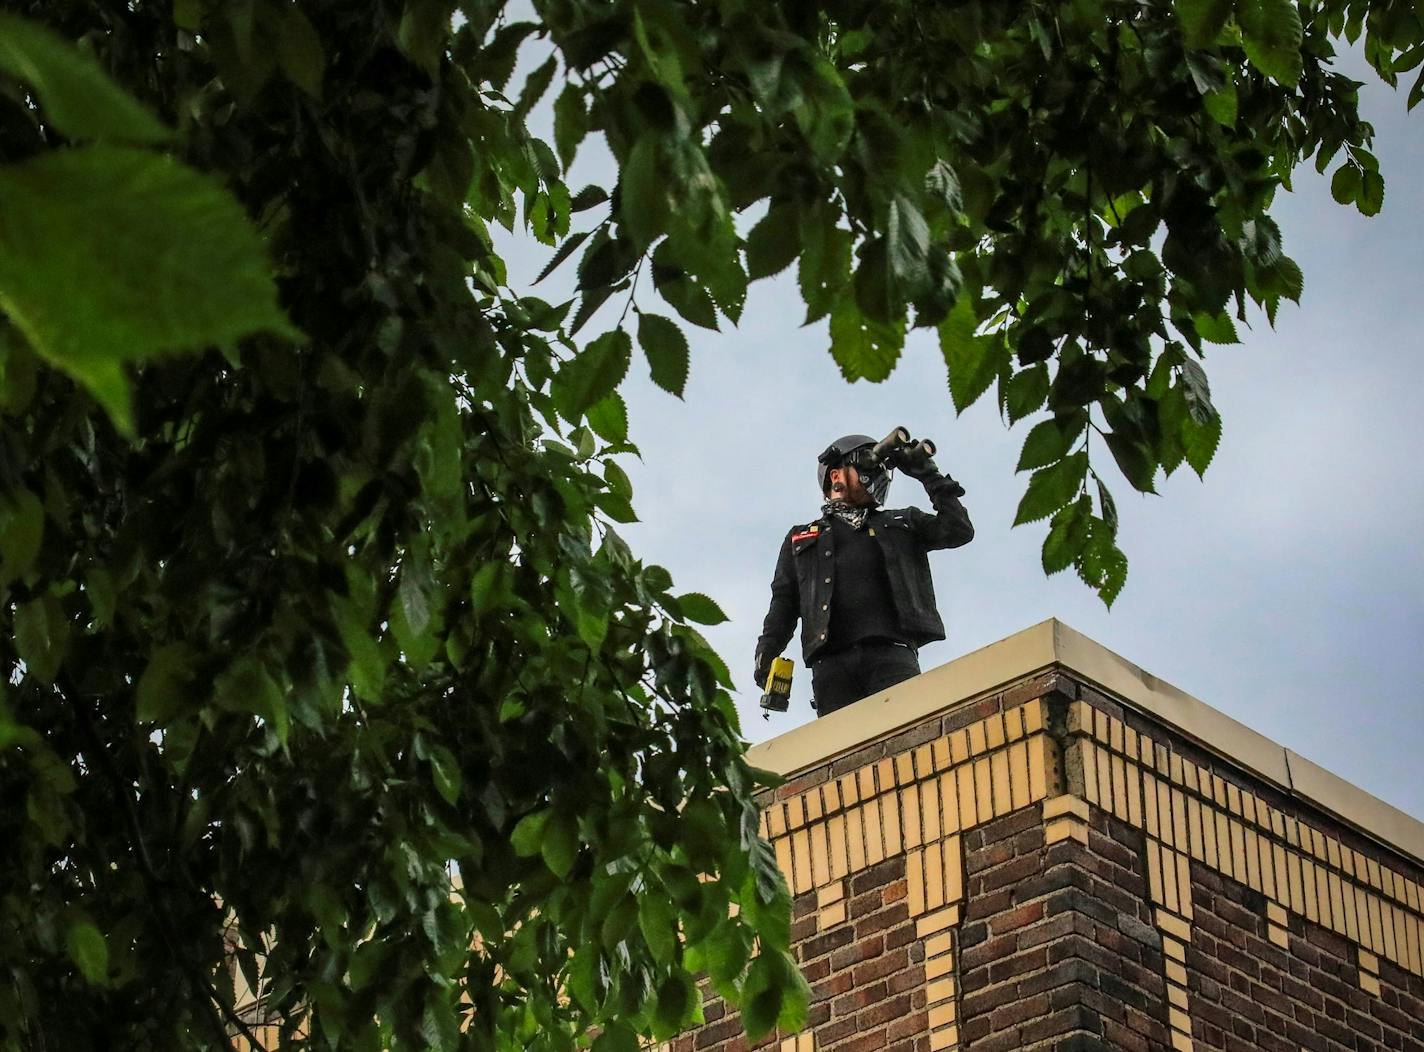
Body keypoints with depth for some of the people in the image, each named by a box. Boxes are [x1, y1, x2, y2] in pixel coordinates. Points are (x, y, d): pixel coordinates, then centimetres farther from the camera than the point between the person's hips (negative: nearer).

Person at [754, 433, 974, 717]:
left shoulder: (902, 523, 30)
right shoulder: (801, 538, 30)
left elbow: (958, 530, 19)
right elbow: (783, 603, 22)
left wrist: (928, 476, 21)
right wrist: (766, 651, 5)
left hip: (891, 653, 0)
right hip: (831, 660, 0)